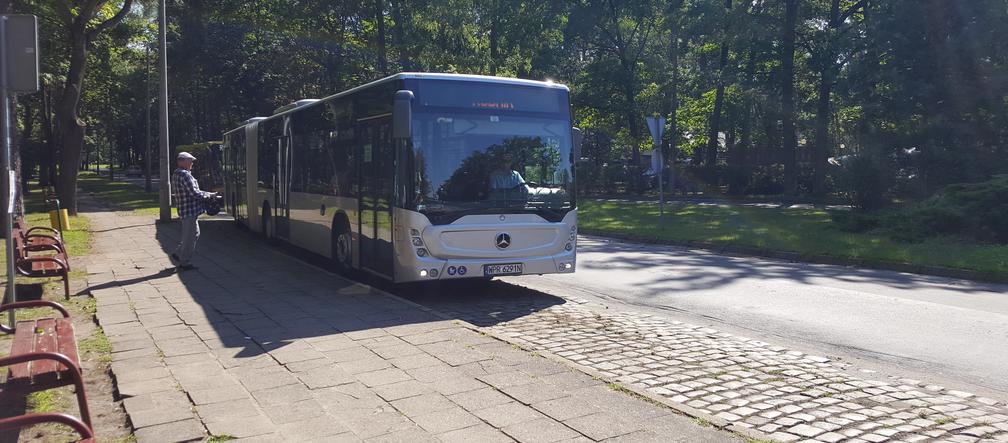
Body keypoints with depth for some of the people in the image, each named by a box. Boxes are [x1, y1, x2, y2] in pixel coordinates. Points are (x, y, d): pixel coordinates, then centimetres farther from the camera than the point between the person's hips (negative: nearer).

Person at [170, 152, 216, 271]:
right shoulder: (185, 175, -19)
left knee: (195, 233, 20)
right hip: (189, 210, -10)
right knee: (189, 236, 0)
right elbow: (195, 193, -22)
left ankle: (177, 255, 23)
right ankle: (184, 263, 8)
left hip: (184, 209, 10)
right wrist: (209, 195, -9)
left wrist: (204, 194, 14)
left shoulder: (177, 174, 15)